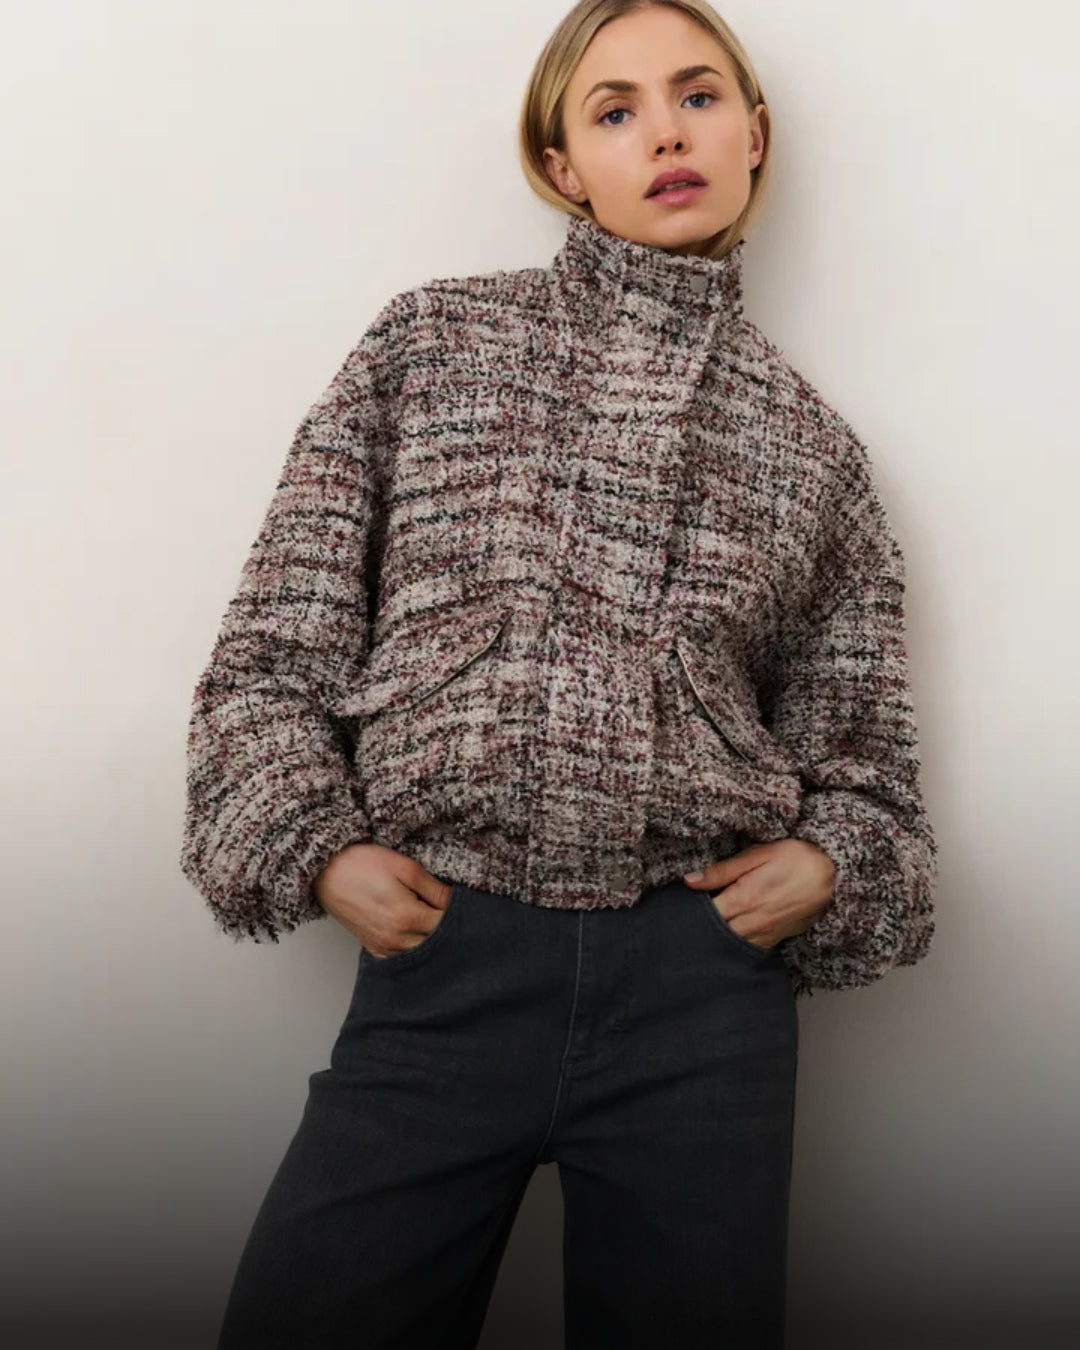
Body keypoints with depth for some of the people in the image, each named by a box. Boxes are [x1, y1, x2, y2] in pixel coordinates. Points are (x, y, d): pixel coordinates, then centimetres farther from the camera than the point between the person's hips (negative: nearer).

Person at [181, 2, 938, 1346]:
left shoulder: (811, 442, 10)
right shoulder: (432, 338, 6)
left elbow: (857, 737, 15)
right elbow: (275, 643, 6)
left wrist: (828, 860, -4)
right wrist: (315, 849, -6)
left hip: (703, 979, 2)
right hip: (439, 955, -1)